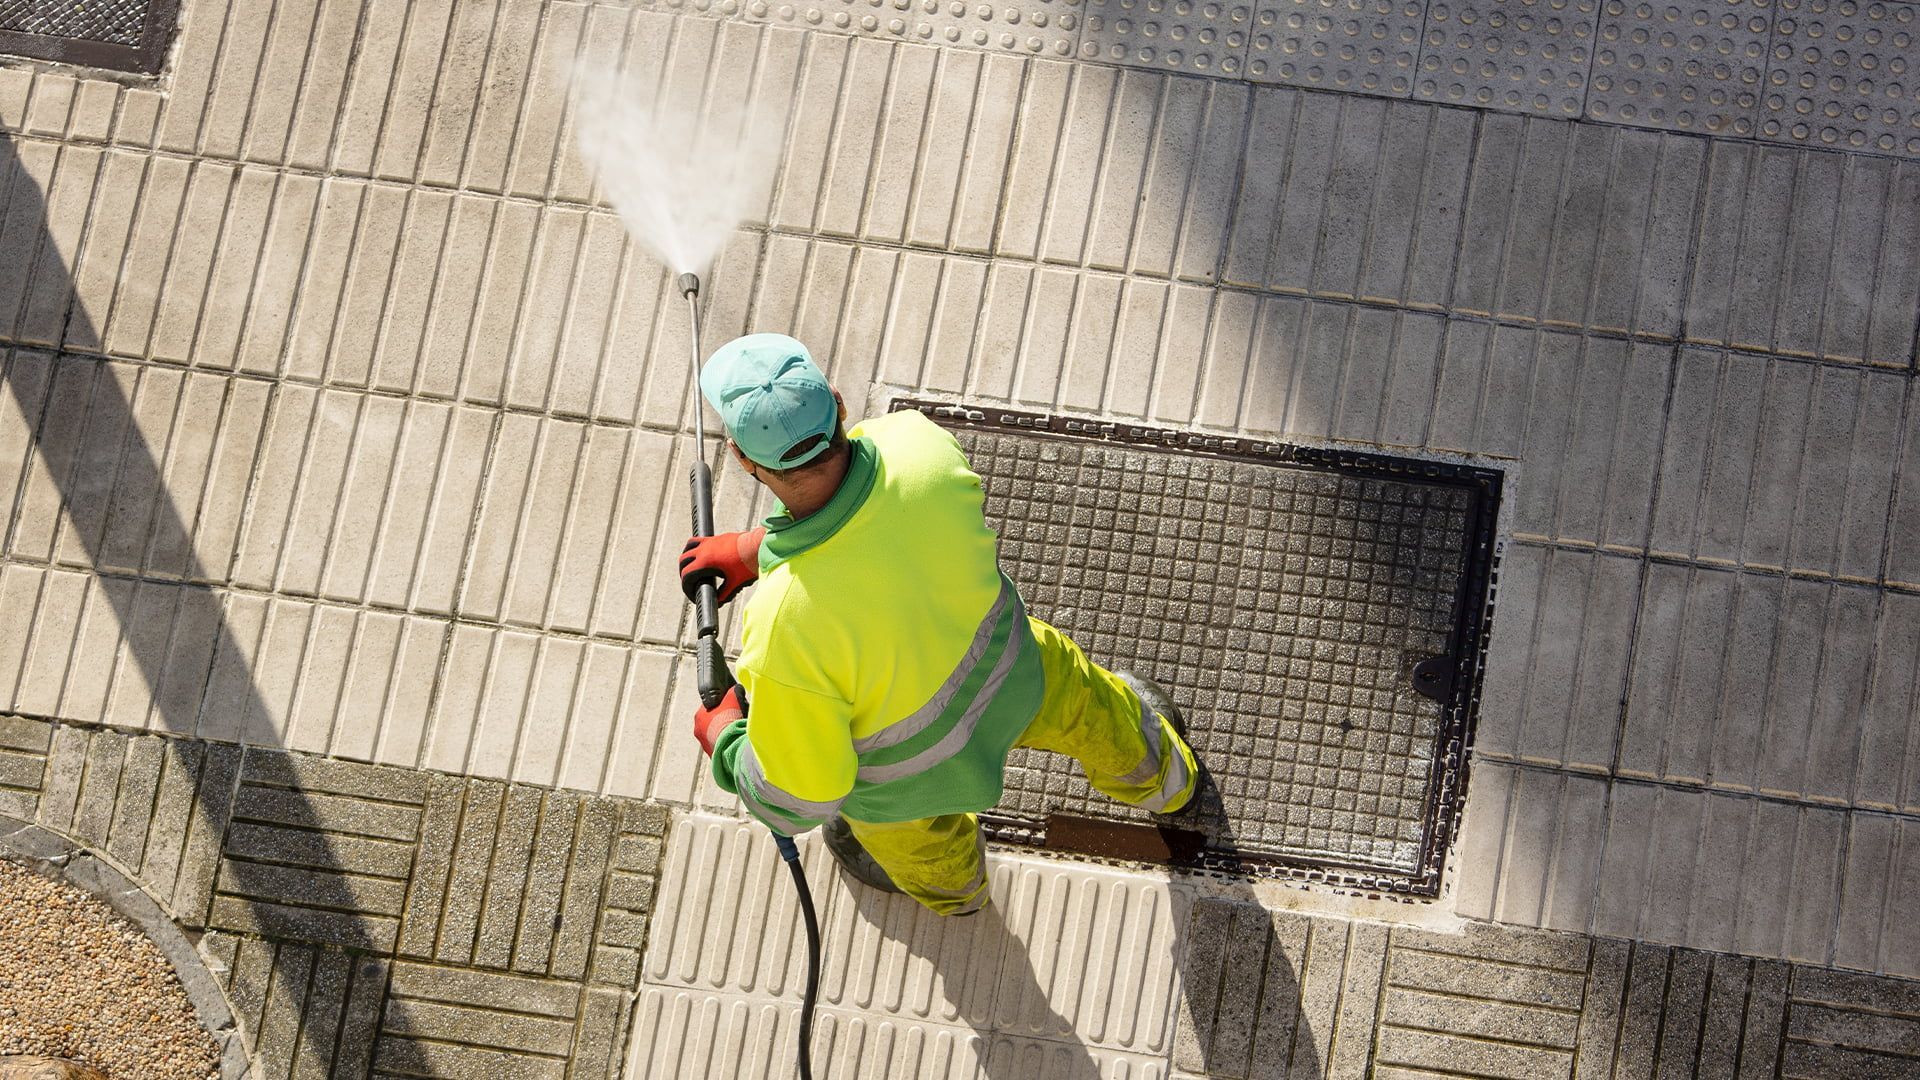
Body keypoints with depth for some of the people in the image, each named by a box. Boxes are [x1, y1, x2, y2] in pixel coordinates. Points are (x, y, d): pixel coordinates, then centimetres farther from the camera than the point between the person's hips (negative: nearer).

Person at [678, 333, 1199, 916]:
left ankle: (952, 881, 73)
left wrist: (722, 737, -9)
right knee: (1081, 698, 39)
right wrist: (753, 548, -3)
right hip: (1007, 669, 3)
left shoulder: (783, 628, -46)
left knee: (920, 842, 36)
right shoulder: (920, 442, -34)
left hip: (900, 774, -3)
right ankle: (1159, 774, 73)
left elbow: (797, 799, -27)